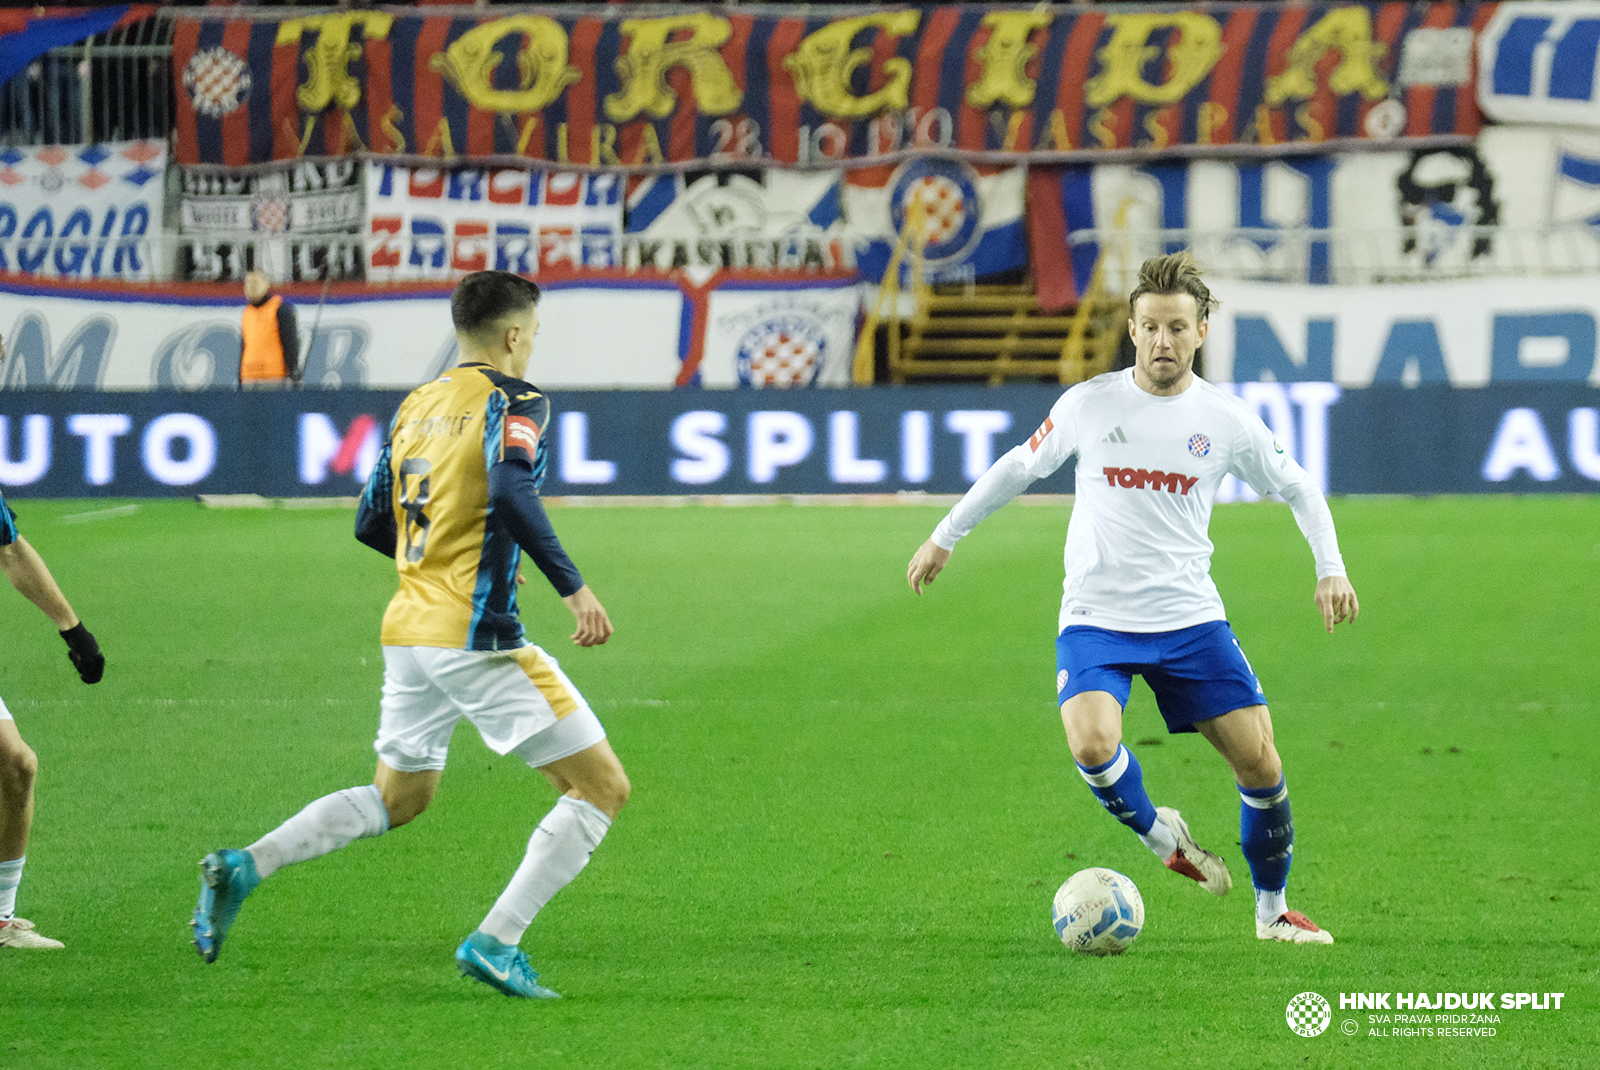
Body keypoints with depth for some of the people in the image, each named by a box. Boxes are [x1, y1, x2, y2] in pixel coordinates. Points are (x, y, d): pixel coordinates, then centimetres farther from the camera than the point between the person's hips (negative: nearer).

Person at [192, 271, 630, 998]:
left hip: (409, 630, 8)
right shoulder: (512, 401, -8)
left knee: (398, 797, 27)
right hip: (476, 635, -8)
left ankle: (244, 868, 12)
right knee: (602, 787, -2)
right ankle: (495, 943, -10)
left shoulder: (415, 406, 14)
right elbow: (510, 493, -27)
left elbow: (371, 524, 19)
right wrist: (572, 587, -25)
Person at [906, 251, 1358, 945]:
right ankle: (1159, 835, 5)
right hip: (1096, 620, -1)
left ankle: (1273, 910, 19)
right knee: (1092, 745, -27)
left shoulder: (1226, 419, -1)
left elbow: (1298, 490, 13)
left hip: (1190, 618, 1)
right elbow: (1020, 467, 13)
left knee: (1260, 762, -4)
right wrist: (945, 536, 18)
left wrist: (1331, 569, 0)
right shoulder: (1089, 404, -3)